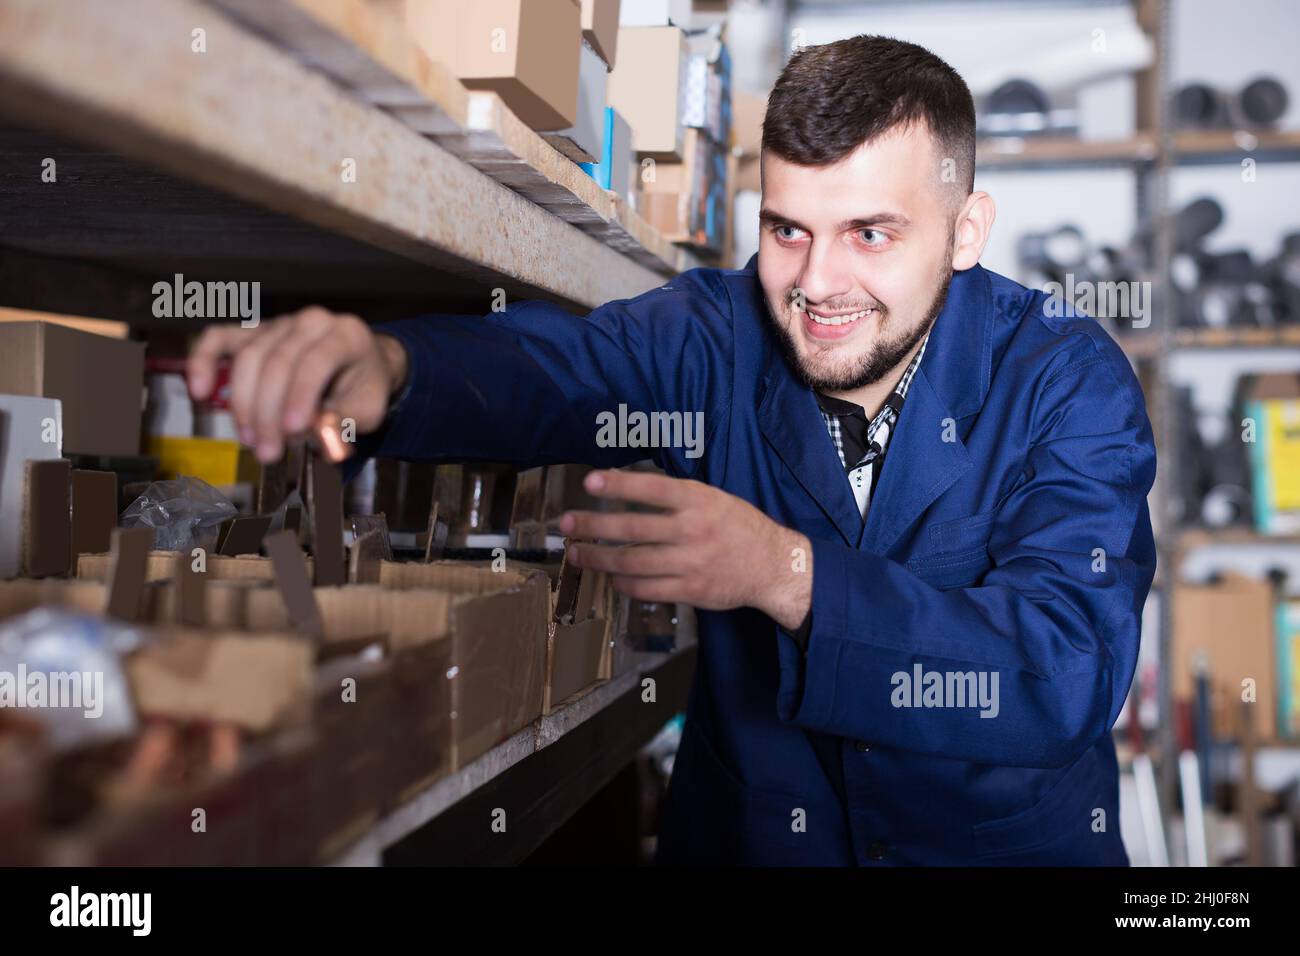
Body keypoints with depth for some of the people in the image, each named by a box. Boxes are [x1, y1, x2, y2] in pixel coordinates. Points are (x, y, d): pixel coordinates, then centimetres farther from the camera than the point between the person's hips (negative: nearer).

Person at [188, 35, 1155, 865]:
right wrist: (384, 364, -44)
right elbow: (540, 367, -21)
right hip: (748, 825, 1)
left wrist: (785, 574, -34)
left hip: (1010, 835, 0)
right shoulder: (719, 333, -5)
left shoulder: (1070, 379, -12)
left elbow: (1076, 671, -23)